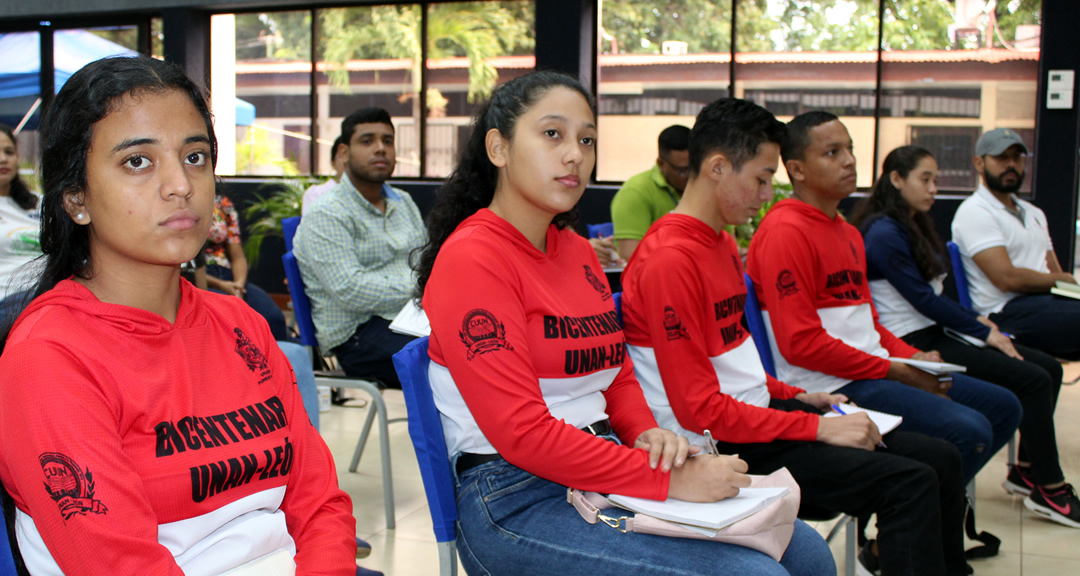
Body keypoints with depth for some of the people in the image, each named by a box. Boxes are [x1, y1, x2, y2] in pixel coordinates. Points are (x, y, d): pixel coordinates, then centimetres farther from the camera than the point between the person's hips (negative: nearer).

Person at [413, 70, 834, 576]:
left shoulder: (577, 252, 13)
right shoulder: (470, 259, -13)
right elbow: (521, 432, -20)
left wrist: (647, 433, -3)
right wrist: (668, 480, -19)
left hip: (606, 472, 8)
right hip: (517, 501, -8)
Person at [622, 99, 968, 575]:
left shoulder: (723, 244, 13)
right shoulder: (669, 260, -19)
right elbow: (699, 409, -21)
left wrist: (796, 397, 8)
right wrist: (817, 428, -18)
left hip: (759, 412, 10)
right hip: (721, 445, -10)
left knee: (940, 460, 4)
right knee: (910, 482, -18)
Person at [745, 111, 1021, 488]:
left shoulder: (847, 233, 18)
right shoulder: (785, 232, -14)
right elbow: (800, 343, -20)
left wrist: (912, 358, 2)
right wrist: (893, 371, -14)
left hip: (873, 368, 10)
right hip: (828, 386, -10)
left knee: (1004, 407, 10)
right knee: (969, 430, -21)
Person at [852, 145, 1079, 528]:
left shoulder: (916, 225, 16)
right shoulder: (884, 233, -15)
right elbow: (923, 299, -16)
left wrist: (977, 320, 3)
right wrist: (985, 333, -10)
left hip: (938, 330, 10)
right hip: (915, 343, -10)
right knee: (1032, 380, -17)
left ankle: (1027, 470, 12)